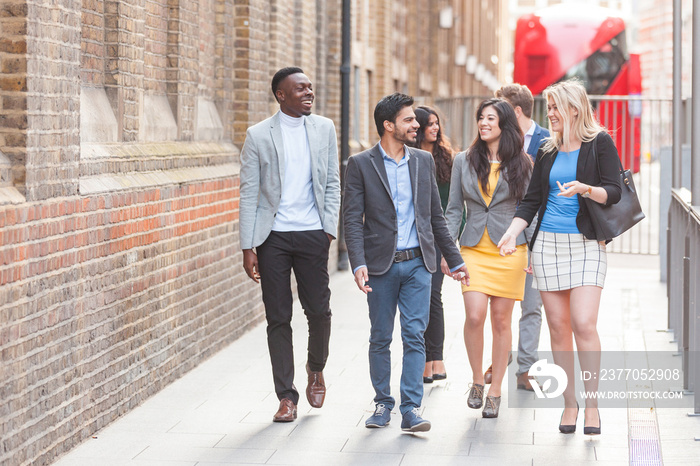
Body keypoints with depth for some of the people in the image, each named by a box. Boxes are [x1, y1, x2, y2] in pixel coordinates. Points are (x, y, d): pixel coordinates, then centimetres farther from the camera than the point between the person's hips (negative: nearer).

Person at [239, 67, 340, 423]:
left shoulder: (324, 129, 7)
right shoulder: (258, 135, -1)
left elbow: (333, 183, 10)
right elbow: (248, 193, -1)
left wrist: (330, 229, 0)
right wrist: (248, 247, -5)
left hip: (312, 234, 2)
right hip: (273, 236, -1)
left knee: (319, 310, 1)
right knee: (278, 318, 1)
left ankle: (316, 368, 31)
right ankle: (286, 396, 10)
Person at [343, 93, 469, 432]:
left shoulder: (423, 161, 10)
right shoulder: (361, 164, -2)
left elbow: (435, 215, 15)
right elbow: (352, 218, -6)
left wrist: (455, 261, 15)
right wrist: (358, 264, -18)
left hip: (418, 263, 2)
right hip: (381, 264, -2)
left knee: (415, 335, -5)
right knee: (380, 338, 6)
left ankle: (411, 409, -4)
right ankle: (383, 403, 20)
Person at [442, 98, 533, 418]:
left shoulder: (522, 164, 3)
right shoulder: (464, 161, 7)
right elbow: (454, 209, 9)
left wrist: (534, 254, -1)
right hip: (474, 250, 1)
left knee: (501, 320, 2)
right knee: (474, 316, -13)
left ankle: (495, 392, 13)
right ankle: (477, 381, 8)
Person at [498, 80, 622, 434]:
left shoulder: (599, 143, 0)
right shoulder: (548, 150, 13)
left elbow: (614, 192, -5)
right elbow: (531, 199, 13)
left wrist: (585, 189, -24)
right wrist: (512, 231, -2)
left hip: (586, 244, -4)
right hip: (548, 243, 4)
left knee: (584, 324, -14)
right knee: (558, 326, 3)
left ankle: (591, 403, -3)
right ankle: (570, 403, 12)